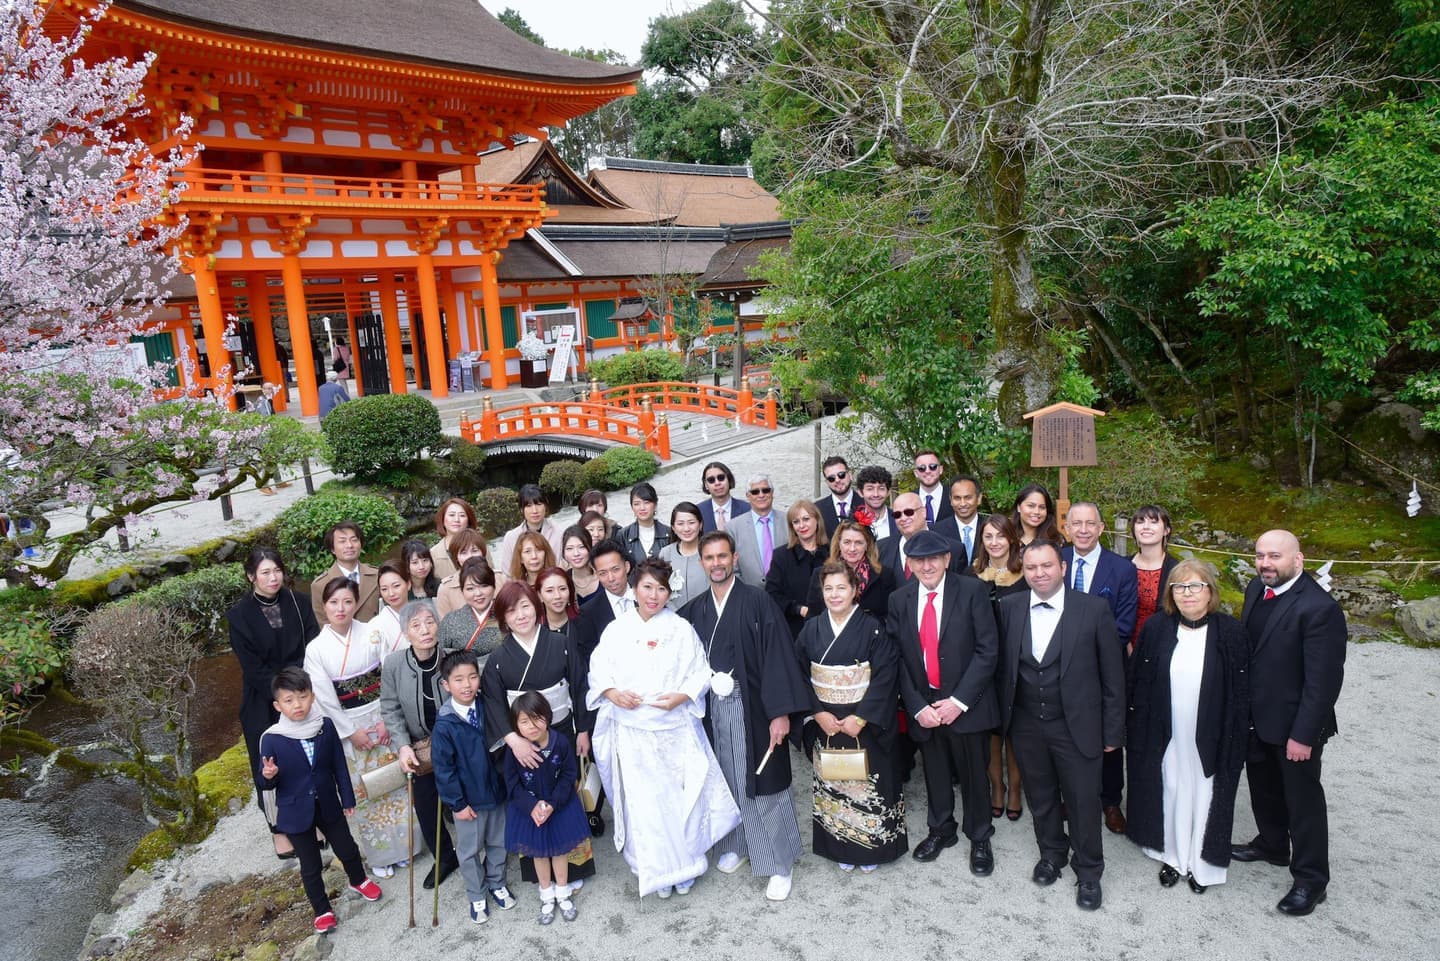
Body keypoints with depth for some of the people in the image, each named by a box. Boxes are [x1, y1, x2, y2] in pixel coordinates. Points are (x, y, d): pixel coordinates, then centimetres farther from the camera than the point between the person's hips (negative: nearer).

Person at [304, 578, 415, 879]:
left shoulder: (372, 634, -7)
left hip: (383, 717, 1)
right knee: (362, 791, 10)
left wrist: (387, 720, -11)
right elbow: (324, 698, -9)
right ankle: (378, 854, 26)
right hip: (346, 725, -1)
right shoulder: (316, 648, -10)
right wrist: (351, 732, -9)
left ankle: (402, 844, 29)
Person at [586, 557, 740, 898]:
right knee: (643, 801, 4)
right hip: (632, 732, 1)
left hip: (675, 729, 0)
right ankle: (656, 871, 24)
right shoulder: (616, 629, 2)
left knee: (680, 798, 6)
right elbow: (598, 671, 5)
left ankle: (683, 866, 28)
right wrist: (613, 693, -13)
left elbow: (700, 674, 0)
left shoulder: (681, 629, -1)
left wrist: (681, 696, -16)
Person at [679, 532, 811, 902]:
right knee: (728, 781, 15)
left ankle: (779, 862, 20)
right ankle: (737, 844, 36)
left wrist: (780, 712, -16)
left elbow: (778, 656, -13)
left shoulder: (757, 602, -10)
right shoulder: (694, 610, 5)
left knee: (763, 784, 3)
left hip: (752, 707, -4)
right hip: (712, 707, 4)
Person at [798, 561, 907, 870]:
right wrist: (818, 713, -10)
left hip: (865, 723, -2)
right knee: (832, 783, 11)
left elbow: (885, 677, -13)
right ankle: (841, 848, 29)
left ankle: (871, 846, 28)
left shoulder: (871, 628, -9)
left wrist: (860, 718, -17)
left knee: (866, 782, 8)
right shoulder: (812, 629, 0)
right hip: (825, 723, 3)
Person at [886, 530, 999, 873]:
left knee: (973, 774, 11)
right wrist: (917, 706, -7)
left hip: (966, 704, -2)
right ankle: (941, 829, 40)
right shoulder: (899, 600, 0)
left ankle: (979, 838, 34)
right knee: (935, 773, 17)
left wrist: (958, 701, -15)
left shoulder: (971, 591, -10)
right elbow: (896, 658, 1)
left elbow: (987, 650, -11)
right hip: (923, 706, 3)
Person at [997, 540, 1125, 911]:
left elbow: (1112, 674, -6)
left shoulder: (1094, 609, -12)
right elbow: (1003, 664, 3)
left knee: (1083, 800, 10)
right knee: (1040, 797, 19)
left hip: (1076, 725, -3)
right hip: (1026, 725, 3)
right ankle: (1051, 853, 43)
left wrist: (1112, 730, -4)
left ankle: (1088, 871, 33)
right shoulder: (1009, 608, -3)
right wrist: (1004, 714, 3)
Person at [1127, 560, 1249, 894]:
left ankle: (1201, 862, 31)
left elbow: (1241, 688, -4)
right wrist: (1136, 729, 0)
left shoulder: (1230, 631, -8)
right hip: (1164, 735, 1)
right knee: (1170, 792, 13)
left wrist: (1238, 736, -6)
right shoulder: (1157, 628, -4)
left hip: (1210, 737, -1)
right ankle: (1173, 856, 31)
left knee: (1204, 796, 11)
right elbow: (1138, 682, 1)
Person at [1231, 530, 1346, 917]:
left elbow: (1324, 679, -23)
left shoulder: (1319, 608, -25)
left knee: (1302, 798, 8)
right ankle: (1271, 845, 46)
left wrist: (1303, 735, -20)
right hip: (1257, 715, 8)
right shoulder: (1256, 589, 0)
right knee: (1263, 787, 24)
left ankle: (1310, 879, 25)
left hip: (1294, 724, -7)